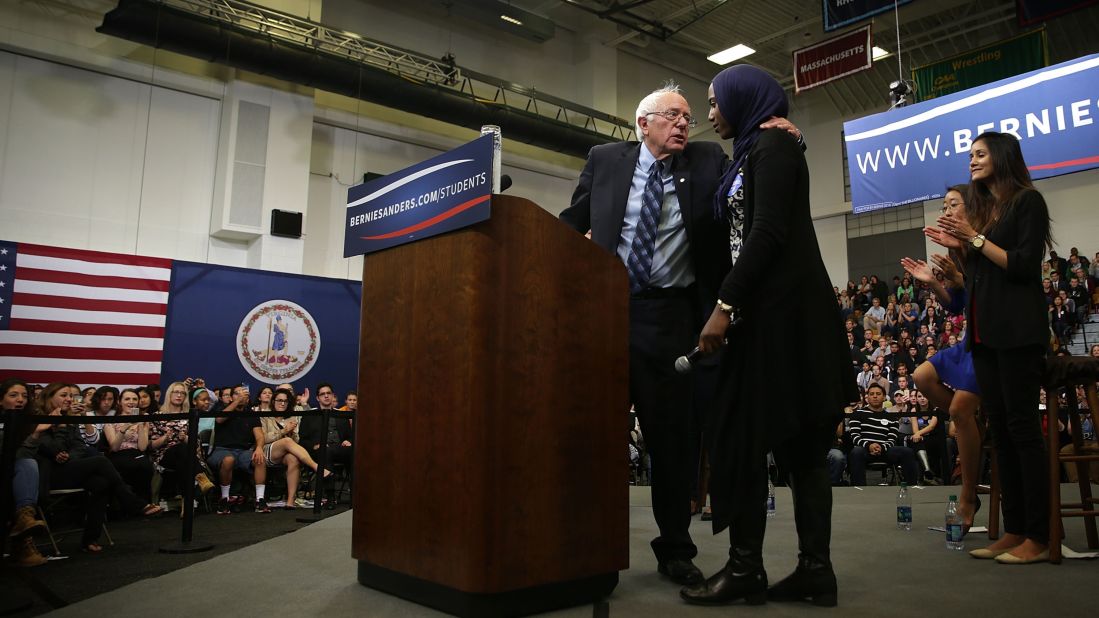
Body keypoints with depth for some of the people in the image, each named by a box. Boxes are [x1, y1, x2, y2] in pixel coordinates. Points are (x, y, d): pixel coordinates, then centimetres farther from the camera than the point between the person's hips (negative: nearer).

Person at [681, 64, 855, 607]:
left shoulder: (773, 145, -5)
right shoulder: (751, 153, 22)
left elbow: (769, 233, -17)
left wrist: (725, 305, -21)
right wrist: (730, 303, 13)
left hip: (781, 307, -9)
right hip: (768, 306, 9)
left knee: (745, 432, -8)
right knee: (795, 438, 5)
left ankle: (746, 568, -1)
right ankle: (815, 569, 9)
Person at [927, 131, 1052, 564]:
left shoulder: (1026, 201, -2)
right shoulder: (981, 208, 19)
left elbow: (1025, 266, -12)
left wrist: (975, 239, -12)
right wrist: (958, 247, 4)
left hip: (1017, 332, -8)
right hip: (984, 332, 8)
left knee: (1022, 427, -7)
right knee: (1000, 429, 6)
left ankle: (1039, 537, -2)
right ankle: (1014, 531, 11)